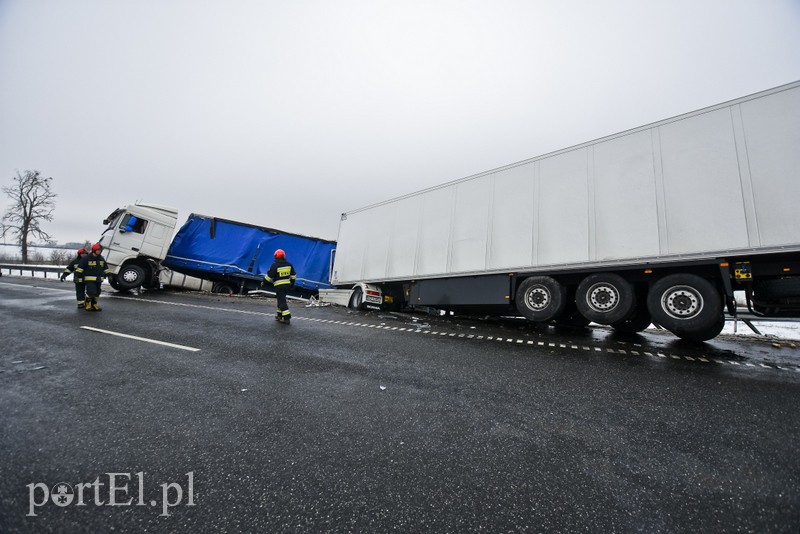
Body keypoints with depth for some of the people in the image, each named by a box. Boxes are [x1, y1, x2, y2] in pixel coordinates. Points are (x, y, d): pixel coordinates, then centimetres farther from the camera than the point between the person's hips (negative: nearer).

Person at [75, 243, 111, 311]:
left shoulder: (102, 259, 11)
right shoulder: (87, 258, -6)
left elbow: (106, 268, 20)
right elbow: (80, 267, -5)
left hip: (98, 279, 6)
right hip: (90, 279, -6)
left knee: (97, 293, 10)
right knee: (91, 292, -13)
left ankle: (94, 305, 22)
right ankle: (87, 304, 6)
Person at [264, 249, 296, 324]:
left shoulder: (274, 265, -13)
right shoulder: (289, 264, 5)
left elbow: (269, 276, -10)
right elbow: (293, 275, 12)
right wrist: (292, 283, 22)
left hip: (279, 285, -6)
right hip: (287, 285, 6)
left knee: (282, 301, -4)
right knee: (281, 299, 21)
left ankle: (286, 318, -7)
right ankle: (279, 315, 30)